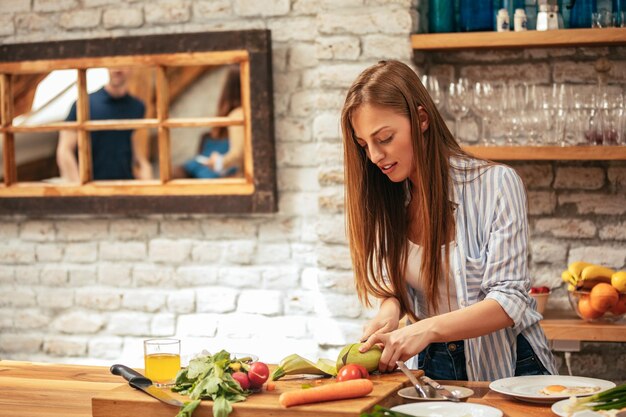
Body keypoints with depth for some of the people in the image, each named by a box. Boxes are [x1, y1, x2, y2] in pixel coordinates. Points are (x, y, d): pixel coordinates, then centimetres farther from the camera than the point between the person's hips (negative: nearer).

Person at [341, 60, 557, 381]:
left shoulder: (495, 184, -12)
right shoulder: (390, 198, 5)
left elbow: (508, 301, -16)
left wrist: (427, 328, -29)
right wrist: (390, 308, -10)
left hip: (507, 367, -4)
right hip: (432, 365, 4)